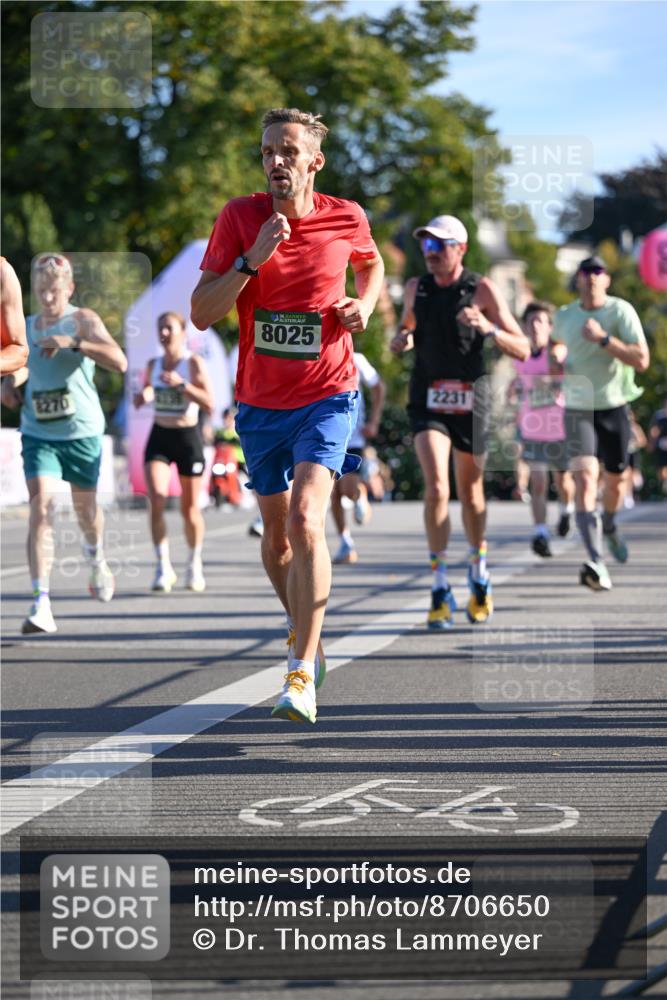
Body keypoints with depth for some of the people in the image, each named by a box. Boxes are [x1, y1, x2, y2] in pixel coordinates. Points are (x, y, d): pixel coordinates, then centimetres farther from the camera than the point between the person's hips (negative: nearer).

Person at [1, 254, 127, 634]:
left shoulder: (83, 320, -8)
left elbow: (119, 362, -23)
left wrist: (74, 342, -33)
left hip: (82, 431, -2)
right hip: (38, 434, 2)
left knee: (86, 506, 16)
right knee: (41, 507, -16)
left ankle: (98, 561, 52)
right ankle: (42, 603, -22)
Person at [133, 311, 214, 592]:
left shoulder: (194, 363, -8)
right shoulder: (153, 365, 6)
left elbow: (209, 404, -16)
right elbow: (142, 399, 20)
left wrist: (182, 384, -26)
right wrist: (142, 397, -4)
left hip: (188, 436, -3)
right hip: (159, 437, 3)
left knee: (190, 508, 6)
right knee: (156, 500, -16)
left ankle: (195, 564, 27)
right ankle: (163, 567, -11)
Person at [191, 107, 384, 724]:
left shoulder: (347, 218, -4)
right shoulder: (240, 217, -5)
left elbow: (372, 263, 21)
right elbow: (201, 314, -9)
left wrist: (364, 306, 0)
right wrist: (252, 260, -22)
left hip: (327, 396, -2)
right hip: (261, 401, 2)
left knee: (305, 518, -21)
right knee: (277, 535, 13)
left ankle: (303, 674, -20)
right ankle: (306, 635, 39)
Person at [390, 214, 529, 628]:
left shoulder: (483, 290, -5)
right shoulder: (416, 288, 4)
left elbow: (523, 350, -6)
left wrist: (489, 329, -24)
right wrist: (401, 339, -1)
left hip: (471, 403, -1)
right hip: (429, 402, 1)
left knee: (471, 492, 12)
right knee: (437, 488, -17)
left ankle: (479, 573, 35)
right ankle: (440, 587, -12)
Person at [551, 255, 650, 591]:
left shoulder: (621, 311, -10)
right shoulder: (564, 316, 1)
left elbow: (642, 360, -20)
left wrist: (603, 338, -27)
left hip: (614, 408, 0)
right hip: (578, 409, 0)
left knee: (614, 480, 15)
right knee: (585, 476, -20)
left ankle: (609, 526, 52)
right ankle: (595, 562, -32)